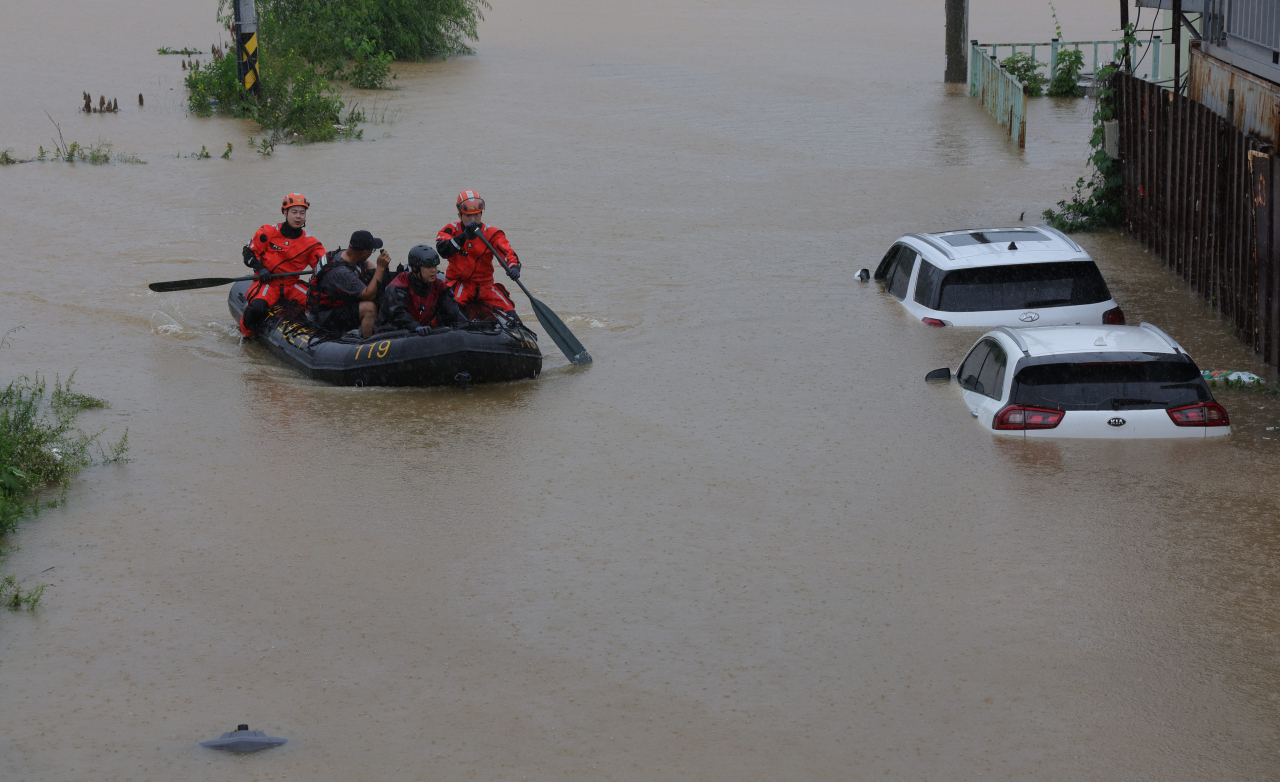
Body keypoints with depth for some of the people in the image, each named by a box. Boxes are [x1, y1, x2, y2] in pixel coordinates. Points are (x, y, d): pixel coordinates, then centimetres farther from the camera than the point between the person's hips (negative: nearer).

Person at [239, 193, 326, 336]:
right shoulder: (268, 233, -2)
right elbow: (248, 252, 3)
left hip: (292, 285, 3)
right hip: (267, 283, -3)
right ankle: (245, 333, -4)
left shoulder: (310, 243, 4)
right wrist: (260, 268, -11)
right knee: (257, 307, -33)